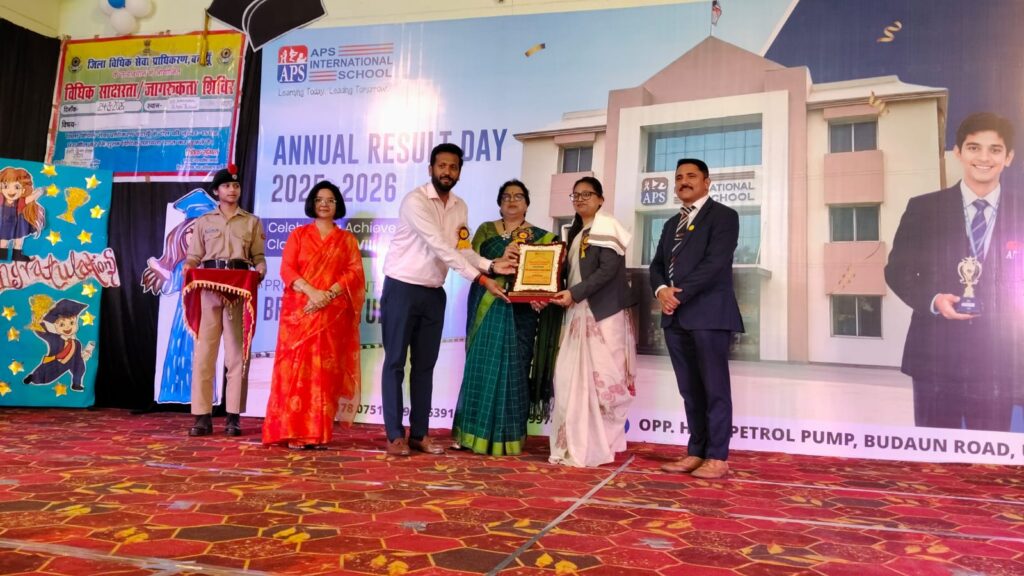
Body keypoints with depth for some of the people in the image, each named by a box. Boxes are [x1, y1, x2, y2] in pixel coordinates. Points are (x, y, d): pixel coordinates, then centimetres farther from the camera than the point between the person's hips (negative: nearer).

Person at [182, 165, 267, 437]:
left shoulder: (252, 222, 13)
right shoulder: (203, 222, 14)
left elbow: (258, 257, 7)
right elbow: (193, 257, 10)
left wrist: (260, 272, -13)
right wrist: (187, 271, -11)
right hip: (208, 289, 1)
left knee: (237, 353, -1)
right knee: (203, 351, -3)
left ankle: (233, 416, 3)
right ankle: (203, 416, 1)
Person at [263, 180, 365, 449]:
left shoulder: (347, 239, 13)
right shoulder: (298, 235, 12)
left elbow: (355, 273, 1)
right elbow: (287, 269, 1)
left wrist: (328, 294, -14)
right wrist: (311, 291, -16)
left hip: (332, 314, 0)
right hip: (299, 311, 0)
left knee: (325, 371, -2)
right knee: (296, 368, -4)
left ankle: (318, 433, 2)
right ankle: (293, 431, -2)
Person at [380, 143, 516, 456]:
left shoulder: (460, 207, 7)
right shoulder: (415, 200, -16)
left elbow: (462, 249, 1)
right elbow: (440, 247, -24)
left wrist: (491, 265, -18)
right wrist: (480, 279, -27)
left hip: (434, 293, 6)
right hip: (402, 289, -6)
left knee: (425, 364, 9)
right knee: (395, 362, 1)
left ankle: (419, 433, 18)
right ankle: (395, 435, 8)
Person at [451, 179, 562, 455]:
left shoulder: (541, 237, 8)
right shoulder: (485, 231, 11)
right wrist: (500, 261, -17)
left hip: (521, 311, -1)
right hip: (487, 308, 1)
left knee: (513, 369, -2)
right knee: (481, 367, -1)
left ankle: (508, 437, 4)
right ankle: (474, 432, 5)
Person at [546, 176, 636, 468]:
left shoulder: (606, 227, -5)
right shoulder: (575, 232, 19)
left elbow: (608, 270, -16)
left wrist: (574, 294, -21)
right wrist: (551, 295, 2)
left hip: (602, 313, -8)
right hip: (577, 313, 8)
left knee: (598, 378, -6)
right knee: (572, 378, 5)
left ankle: (594, 447, 0)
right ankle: (575, 445, 11)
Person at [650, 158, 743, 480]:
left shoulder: (723, 216, -1)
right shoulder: (672, 224, 23)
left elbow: (715, 262, -14)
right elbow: (657, 264, 15)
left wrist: (680, 294, -15)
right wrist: (662, 291, -6)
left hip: (709, 315, -7)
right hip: (675, 317, 7)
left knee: (715, 389, -2)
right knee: (690, 391, 10)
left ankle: (717, 457, 3)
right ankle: (696, 452, 16)